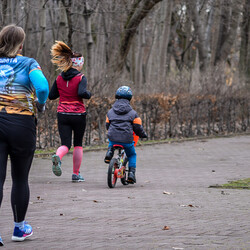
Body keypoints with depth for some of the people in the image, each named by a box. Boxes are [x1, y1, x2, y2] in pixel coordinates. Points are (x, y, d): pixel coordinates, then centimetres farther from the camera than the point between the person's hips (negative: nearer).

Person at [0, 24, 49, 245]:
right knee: (20, 178, 14)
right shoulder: (28, 64, -3)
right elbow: (42, 87, -20)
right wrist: (40, 105, -1)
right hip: (21, 123, -2)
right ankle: (19, 228, 27)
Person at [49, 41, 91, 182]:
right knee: (78, 144, 14)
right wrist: (89, 94, -4)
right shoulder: (81, 78, -9)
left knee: (65, 144, 3)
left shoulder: (59, 78, 6)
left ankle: (57, 157, -32)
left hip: (63, 115, 3)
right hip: (78, 115, -3)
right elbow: (82, 93, -24)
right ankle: (76, 174, 18)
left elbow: (51, 96, 9)